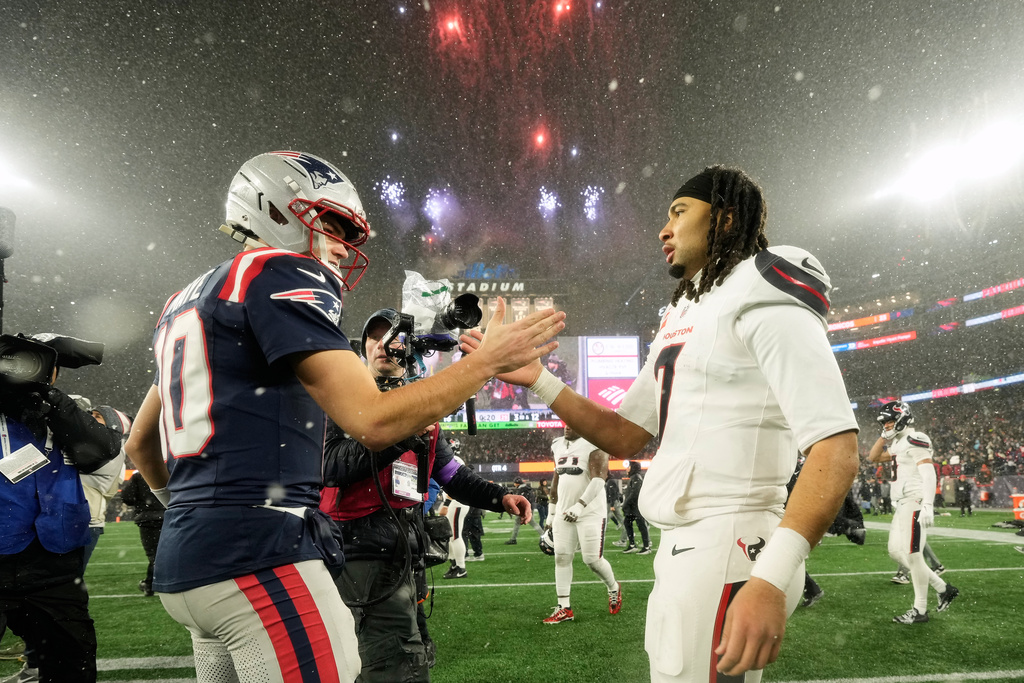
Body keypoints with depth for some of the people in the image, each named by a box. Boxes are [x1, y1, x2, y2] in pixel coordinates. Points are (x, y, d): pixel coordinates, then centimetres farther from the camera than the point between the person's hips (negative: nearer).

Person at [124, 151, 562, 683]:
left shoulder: (191, 300, 20)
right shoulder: (282, 275, -9)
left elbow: (141, 445, 25)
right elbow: (372, 421, -19)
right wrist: (489, 360, -11)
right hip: (256, 558, -10)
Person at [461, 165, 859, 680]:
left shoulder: (763, 298, -10)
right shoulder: (682, 319, 18)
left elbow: (835, 446, -20)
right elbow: (625, 437, 19)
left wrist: (771, 579, -31)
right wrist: (537, 380, 11)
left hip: (728, 548, -9)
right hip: (682, 547, 9)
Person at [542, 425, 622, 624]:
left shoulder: (594, 445, -11)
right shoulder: (558, 446, 11)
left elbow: (598, 479, -20)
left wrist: (580, 505, -28)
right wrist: (552, 511, 22)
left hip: (590, 513, -6)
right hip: (564, 512, 7)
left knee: (592, 559, -4)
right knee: (561, 557, 3)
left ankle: (613, 588, 26)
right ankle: (564, 608, 11)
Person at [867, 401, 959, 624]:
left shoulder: (915, 440, -12)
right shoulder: (897, 444, 16)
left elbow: (928, 473, -20)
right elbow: (873, 458, 25)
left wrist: (928, 505, -28)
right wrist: (884, 436, 13)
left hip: (914, 503, -10)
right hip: (903, 504, 10)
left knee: (912, 554, -4)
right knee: (896, 551, 12)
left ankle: (920, 610, 6)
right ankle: (943, 589, 20)